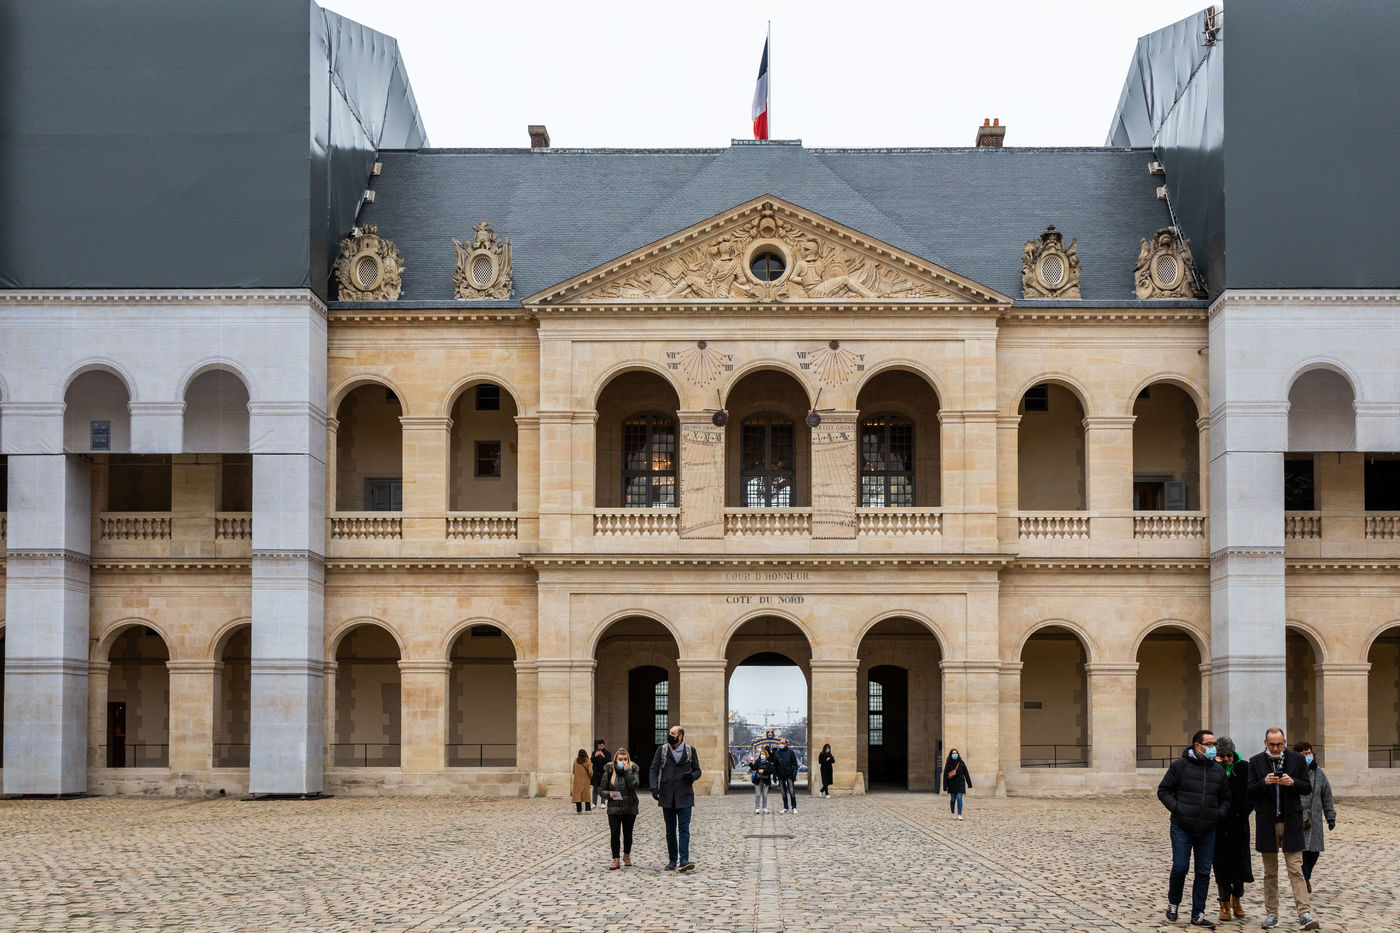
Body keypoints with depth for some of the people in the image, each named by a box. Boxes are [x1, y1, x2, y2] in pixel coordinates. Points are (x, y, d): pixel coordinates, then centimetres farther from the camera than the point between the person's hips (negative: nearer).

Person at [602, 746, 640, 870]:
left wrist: (627, 770, -17)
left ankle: (627, 855, 31)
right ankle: (615, 860, 0)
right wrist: (609, 794, -15)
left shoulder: (632, 770, 1)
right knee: (614, 834, -6)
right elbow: (602, 790, 6)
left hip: (629, 808, 0)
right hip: (613, 808, 0)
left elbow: (634, 784, -17)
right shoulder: (609, 771, 1)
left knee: (628, 833, 10)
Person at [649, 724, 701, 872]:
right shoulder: (662, 750, 8)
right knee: (670, 830, 6)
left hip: (684, 796, -2)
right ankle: (673, 860, 14)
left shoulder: (690, 750, 7)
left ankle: (684, 860, -16)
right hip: (667, 796, 2)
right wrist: (654, 787, -14)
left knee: (684, 828, -10)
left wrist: (692, 776, -12)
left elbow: (697, 770, 12)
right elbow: (654, 769, 2)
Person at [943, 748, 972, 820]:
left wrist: (969, 784, 3)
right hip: (952, 784, 1)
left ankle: (959, 814, -12)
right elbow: (945, 775, -5)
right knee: (952, 799, 10)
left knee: (959, 798, -11)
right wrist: (945, 786, -10)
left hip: (960, 783, -1)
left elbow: (966, 773, 3)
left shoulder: (961, 763, -2)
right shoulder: (948, 764, -4)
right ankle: (953, 813, 29)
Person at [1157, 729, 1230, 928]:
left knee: (1203, 873, 3)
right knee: (1180, 867, -5)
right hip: (1182, 829, -4)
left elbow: (1226, 799, 20)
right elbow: (1163, 791, 1)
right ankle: (1173, 903, 20)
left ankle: (1198, 914, 10)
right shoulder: (1180, 766, -2)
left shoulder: (1218, 771, 12)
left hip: (1207, 831, 4)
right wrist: (1176, 808, -11)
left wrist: (1219, 813, 2)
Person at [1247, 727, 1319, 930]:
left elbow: (1307, 787, 3)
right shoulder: (1256, 761, 5)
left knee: (1296, 870, -7)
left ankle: (1305, 914, -13)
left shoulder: (1297, 759, 4)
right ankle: (1271, 914, 15)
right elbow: (1250, 791, 0)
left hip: (1291, 823, -1)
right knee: (1270, 873, 9)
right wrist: (1264, 783, -19)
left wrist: (1292, 783, -17)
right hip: (1267, 823, 1)